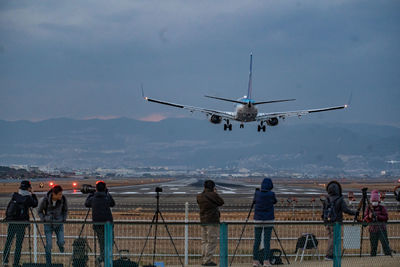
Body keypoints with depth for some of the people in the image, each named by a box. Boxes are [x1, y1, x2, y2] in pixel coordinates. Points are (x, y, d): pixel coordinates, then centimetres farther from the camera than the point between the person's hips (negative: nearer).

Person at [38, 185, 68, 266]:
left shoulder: (63, 199, -15)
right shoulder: (45, 200, -20)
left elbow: (65, 210, 7)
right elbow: (39, 211, -1)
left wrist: (64, 219, -1)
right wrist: (44, 220, -12)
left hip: (59, 224, 2)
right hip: (48, 224, -2)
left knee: (61, 242, -8)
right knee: (49, 245, -4)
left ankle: (59, 244, 32)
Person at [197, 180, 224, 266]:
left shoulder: (200, 196, 5)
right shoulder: (212, 195, -13)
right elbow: (221, 202, -1)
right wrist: (216, 193, 11)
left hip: (203, 221, 7)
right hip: (212, 221, -7)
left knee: (204, 241, 13)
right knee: (212, 241, -4)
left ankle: (203, 259, 13)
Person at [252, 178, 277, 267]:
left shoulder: (257, 194, -3)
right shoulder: (271, 194, -8)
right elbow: (274, 202, 12)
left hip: (258, 219, 2)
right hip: (268, 220, -2)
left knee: (257, 241, 7)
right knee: (267, 241, -1)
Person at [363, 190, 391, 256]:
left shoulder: (382, 208, 1)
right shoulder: (369, 208, 10)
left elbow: (386, 217, -7)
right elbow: (365, 219, 6)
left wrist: (378, 216, -21)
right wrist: (369, 216, -15)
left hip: (382, 230, -3)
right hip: (373, 230, 3)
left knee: (385, 244, -8)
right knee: (373, 246, 2)